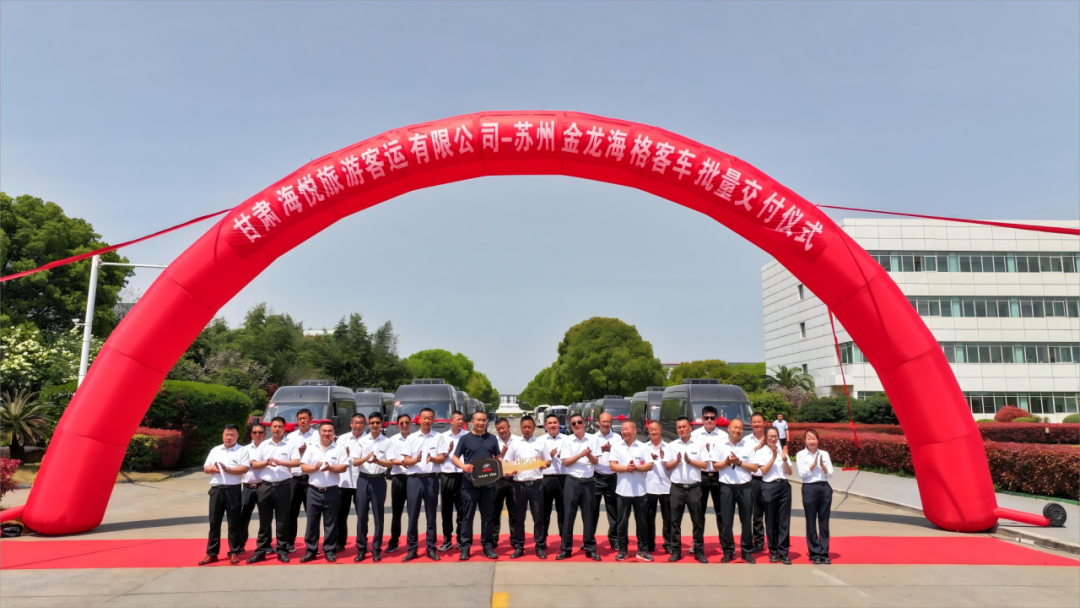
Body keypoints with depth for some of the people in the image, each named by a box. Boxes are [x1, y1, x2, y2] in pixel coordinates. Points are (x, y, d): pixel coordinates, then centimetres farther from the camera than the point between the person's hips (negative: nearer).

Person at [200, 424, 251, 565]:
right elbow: (205, 468, 12)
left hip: (233, 489, -4)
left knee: (233, 522, 2)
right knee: (214, 522, 7)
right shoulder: (215, 450, 15)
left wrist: (228, 469, -21)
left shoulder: (242, 451, 1)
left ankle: (234, 552, 9)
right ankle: (211, 553, 14)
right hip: (216, 489, 4)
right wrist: (212, 469, -10)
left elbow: (244, 469, -11)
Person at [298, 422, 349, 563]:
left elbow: (344, 467, -5)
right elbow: (303, 467, 3)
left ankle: (329, 550, 13)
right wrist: (315, 467, -15)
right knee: (312, 522, 5)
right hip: (314, 491, 2)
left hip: (332, 491, -1)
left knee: (331, 522, 4)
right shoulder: (311, 448, 7)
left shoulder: (339, 449, 2)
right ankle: (311, 550, 15)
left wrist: (331, 468, -21)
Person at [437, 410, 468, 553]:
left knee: (462, 510, 4)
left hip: (462, 476, -3)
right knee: (446, 510, 9)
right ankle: (447, 540, 18)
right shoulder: (443, 437, 10)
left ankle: (461, 540, 14)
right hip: (446, 476, 3)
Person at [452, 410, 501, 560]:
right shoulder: (465, 439, 2)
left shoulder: (492, 438, 10)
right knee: (467, 515, 2)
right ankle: (465, 546, 9)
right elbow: (455, 457, 2)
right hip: (469, 483, -2)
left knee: (488, 515, 8)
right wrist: (463, 466, -19)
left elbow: (498, 457, 16)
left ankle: (487, 546, 17)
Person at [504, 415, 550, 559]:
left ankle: (540, 547, 10)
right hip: (519, 484, 1)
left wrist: (543, 464, -12)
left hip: (536, 483, -1)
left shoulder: (540, 442, 8)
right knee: (518, 517, 5)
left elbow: (548, 462, 10)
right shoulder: (514, 444, 9)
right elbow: (506, 463, 9)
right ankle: (518, 547, 14)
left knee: (538, 516, 2)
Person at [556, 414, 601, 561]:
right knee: (568, 515, 2)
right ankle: (566, 548, 11)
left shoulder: (592, 439, 3)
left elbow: (596, 461, 2)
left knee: (588, 516, 7)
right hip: (572, 481, -1)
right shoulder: (567, 440, -1)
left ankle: (590, 548, 17)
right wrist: (581, 454, -17)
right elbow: (566, 462, -6)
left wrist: (589, 455, -19)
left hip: (589, 482, 1)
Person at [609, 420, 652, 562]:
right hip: (623, 490, 0)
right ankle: (622, 549, 14)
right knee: (622, 521, 5)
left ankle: (642, 550, 15)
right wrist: (626, 468, -18)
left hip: (639, 490, 0)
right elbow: (613, 466, -4)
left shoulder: (643, 447, 2)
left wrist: (636, 467, -17)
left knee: (641, 521, 6)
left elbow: (650, 466, -3)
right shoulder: (617, 447, 3)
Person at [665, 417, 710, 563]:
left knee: (698, 520, 4)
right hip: (677, 487, 1)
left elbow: (705, 465, -2)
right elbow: (667, 466, 4)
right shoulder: (672, 445, 6)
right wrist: (677, 461, -14)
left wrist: (690, 461, -14)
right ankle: (676, 551, 11)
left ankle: (699, 551, 14)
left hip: (694, 487, -1)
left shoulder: (699, 445, 3)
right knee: (675, 520, 4)